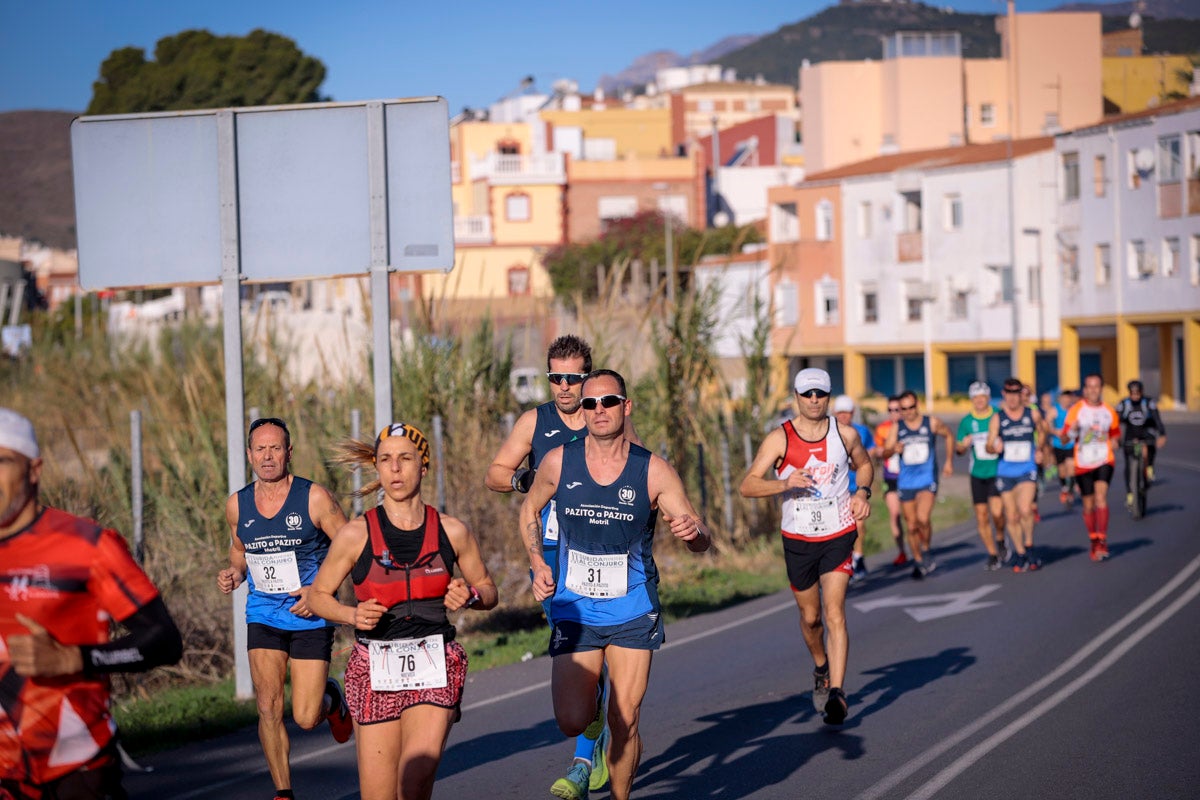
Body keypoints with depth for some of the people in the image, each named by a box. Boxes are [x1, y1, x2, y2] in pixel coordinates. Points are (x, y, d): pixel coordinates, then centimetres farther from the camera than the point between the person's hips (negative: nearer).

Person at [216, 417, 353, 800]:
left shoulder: (314, 499, -11)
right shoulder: (237, 504, 0)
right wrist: (233, 572, -2)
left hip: (311, 618, -3)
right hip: (263, 616, 3)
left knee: (306, 718, -2)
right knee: (268, 708, -8)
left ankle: (332, 696, 34)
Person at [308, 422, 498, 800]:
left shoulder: (451, 532, 2)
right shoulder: (356, 534, -2)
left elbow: (488, 590, 15)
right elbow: (318, 595, 9)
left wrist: (470, 596, -7)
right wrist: (353, 615, -10)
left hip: (435, 668, 0)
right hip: (375, 671, 0)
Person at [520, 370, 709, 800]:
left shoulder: (653, 471, -9)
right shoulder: (558, 462, -6)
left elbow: (701, 541, -6)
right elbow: (530, 510, 14)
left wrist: (693, 532, -30)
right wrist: (538, 564, 0)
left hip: (633, 614, -1)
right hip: (573, 613, 1)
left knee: (625, 722, -3)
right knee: (572, 722, -6)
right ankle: (589, 694, 31)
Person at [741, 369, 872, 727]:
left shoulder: (845, 434, -1)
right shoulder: (779, 439, -9)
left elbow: (863, 464, 20)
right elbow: (748, 486, -15)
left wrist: (862, 491, -1)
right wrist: (785, 484, -32)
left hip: (839, 535, 0)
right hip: (798, 539, 0)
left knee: (834, 613, -13)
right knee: (810, 616, 13)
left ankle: (836, 692, -16)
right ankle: (821, 669, 43)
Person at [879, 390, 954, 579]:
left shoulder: (932, 423, 0)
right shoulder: (896, 428, 2)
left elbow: (948, 436, 18)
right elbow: (885, 453, -4)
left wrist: (949, 462, 17)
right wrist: (893, 450, -27)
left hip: (928, 480, -3)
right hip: (905, 483, 3)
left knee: (923, 518, -24)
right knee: (911, 526, 6)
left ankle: (925, 550, 0)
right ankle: (918, 562, 21)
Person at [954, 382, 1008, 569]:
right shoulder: (966, 421, 5)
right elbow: (959, 449, 11)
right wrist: (963, 445, -12)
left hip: (998, 471, -3)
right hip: (978, 474, 3)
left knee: (997, 511, -19)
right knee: (981, 517, 2)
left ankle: (1000, 541, 9)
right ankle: (992, 555, 14)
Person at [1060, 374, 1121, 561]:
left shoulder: (1109, 412, 7)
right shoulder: (1076, 410, -1)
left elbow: (1115, 433, 21)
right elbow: (1064, 438, -3)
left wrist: (1114, 441, -1)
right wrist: (1072, 430, -24)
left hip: (1104, 461, 0)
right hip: (1083, 463, 0)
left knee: (1101, 497, -20)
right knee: (1088, 505, 7)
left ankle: (1102, 540, -19)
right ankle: (1094, 541, 24)